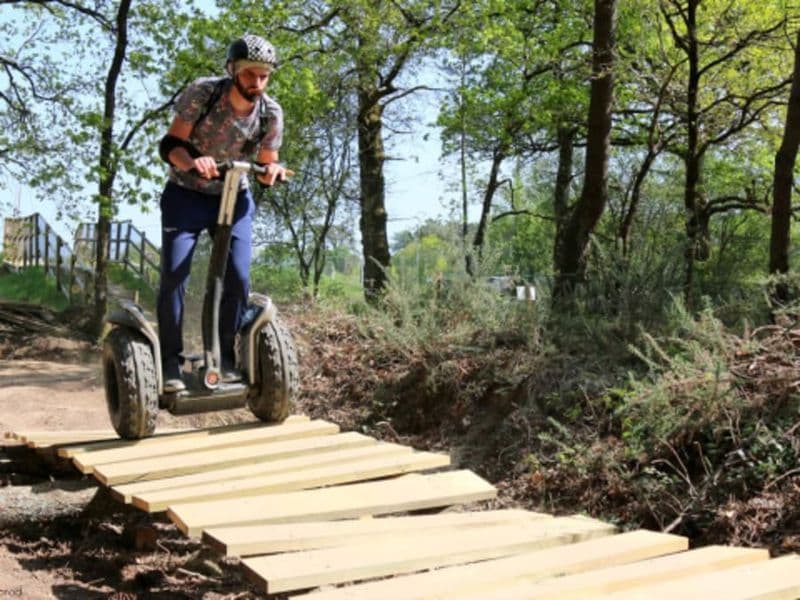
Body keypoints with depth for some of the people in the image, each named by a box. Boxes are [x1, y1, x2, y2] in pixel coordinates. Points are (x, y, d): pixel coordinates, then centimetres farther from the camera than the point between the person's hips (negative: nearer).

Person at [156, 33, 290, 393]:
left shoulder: (271, 113, -11)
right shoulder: (202, 93, -19)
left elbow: (266, 162, 0)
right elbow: (170, 145, -19)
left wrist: (272, 171, -25)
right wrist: (191, 161, -41)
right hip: (186, 195, -2)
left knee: (238, 277, -12)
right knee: (173, 276, -13)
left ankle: (224, 357, 4)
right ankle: (170, 363, -4)